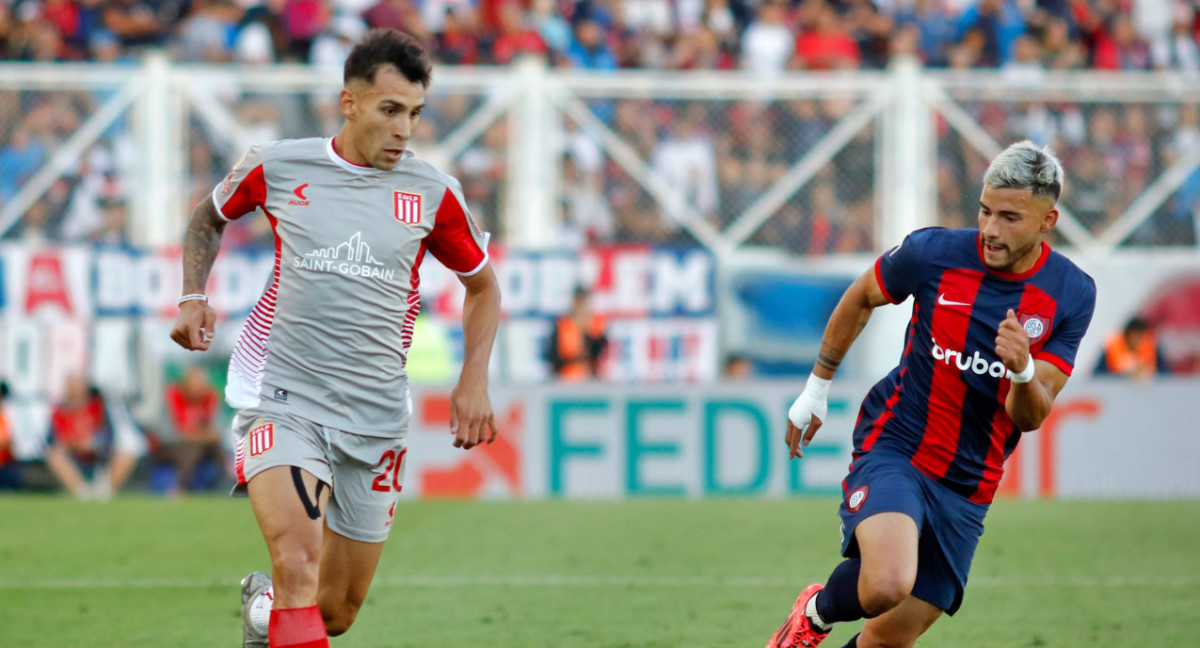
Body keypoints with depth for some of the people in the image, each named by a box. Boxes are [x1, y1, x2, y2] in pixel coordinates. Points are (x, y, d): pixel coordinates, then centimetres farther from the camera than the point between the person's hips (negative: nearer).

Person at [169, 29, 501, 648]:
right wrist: (193, 297, 5)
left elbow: (482, 285, 17)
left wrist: (473, 379, 3)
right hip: (280, 399, -3)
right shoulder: (275, 167, -1)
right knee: (298, 566, -26)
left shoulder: (432, 193, 1)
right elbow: (209, 216, 21)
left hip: (374, 417, 3)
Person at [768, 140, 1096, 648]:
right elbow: (861, 298, 11)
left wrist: (1023, 370, -29)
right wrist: (816, 388, 17)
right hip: (892, 449, -3)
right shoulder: (934, 253, -11)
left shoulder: (1071, 296, -6)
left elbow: (1030, 417, -6)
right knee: (888, 584, -30)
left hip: (967, 488, 3)